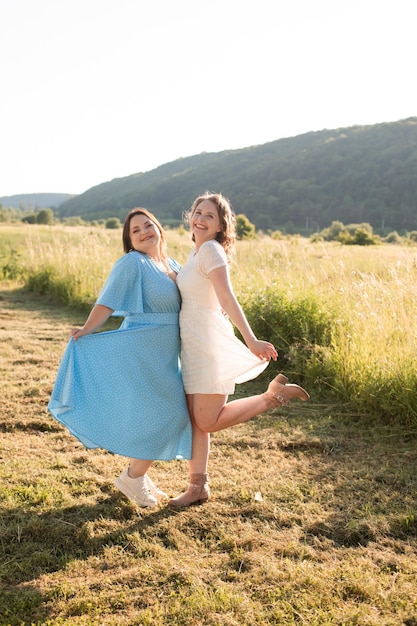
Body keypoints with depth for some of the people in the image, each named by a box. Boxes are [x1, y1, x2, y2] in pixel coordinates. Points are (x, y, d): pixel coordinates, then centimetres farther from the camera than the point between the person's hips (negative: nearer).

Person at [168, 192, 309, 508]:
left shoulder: (211, 250, -15)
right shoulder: (197, 252, 12)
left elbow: (228, 299, -25)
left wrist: (251, 340, -31)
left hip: (210, 343, -9)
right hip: (193, 344, 9)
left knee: (208, 422, -4)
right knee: (196, 419, 11)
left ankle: (273, 395, 5)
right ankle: (199, 485, 21)